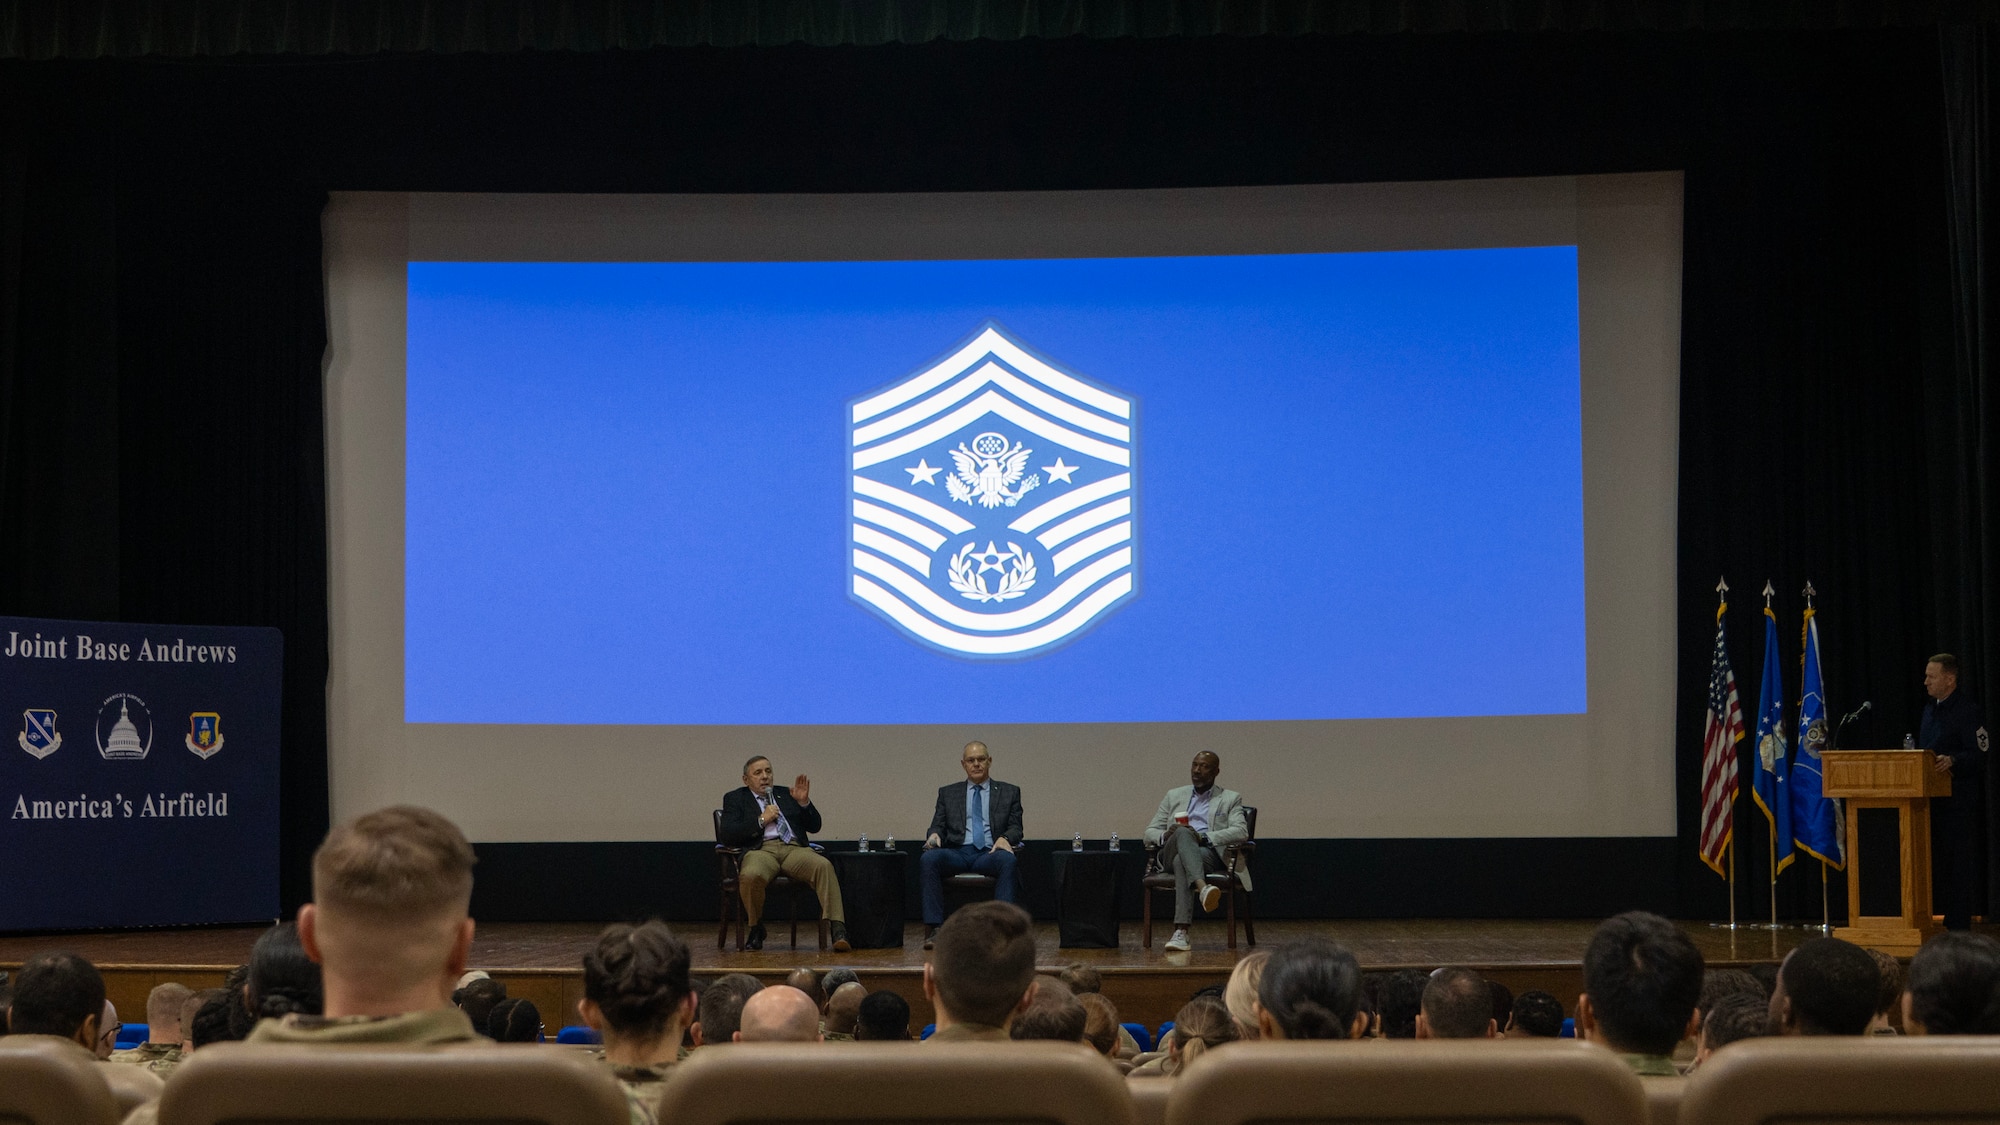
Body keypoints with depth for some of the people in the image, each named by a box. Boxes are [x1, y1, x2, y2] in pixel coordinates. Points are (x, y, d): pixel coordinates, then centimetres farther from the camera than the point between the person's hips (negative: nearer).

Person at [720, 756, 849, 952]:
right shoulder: (735, 799, 19)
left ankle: (838, 931, -37)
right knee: (751, 875, -38)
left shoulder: (785, 795, 27)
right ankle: (756, 930, -10)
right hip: (760, 850, -2)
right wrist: (761, 820, -3)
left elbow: (814, 826, 21)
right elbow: (728, 836, 4)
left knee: (824, 866, -30)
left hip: (794, 849, 2)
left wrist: (804, 802, 3)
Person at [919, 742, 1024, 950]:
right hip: (957, 853, 1)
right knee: (928, 859, -32)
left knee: (1007, 860, -37)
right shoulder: (948, 793, 23)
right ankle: (932, 928, -33)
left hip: (989, 853, -1)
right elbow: (938, 825, 16)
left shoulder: (1009, 792, 19)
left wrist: (1004, 838, -13)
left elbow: (1015, 828, 11)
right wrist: (934, 834, -9)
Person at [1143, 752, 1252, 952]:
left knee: (1182, 863, -38)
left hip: (1210, 854, -2)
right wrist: (1165, 835, -5)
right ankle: (1202, 886, -60)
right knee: (1183, 832, -35)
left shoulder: (1231, 799, 18)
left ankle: (1181, 933, -52)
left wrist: (1203, 836, -14)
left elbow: (1241, 832, -1)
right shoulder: (1174, 796, 27)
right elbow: (1150, 832, 21)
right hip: (1172, 852, 2)